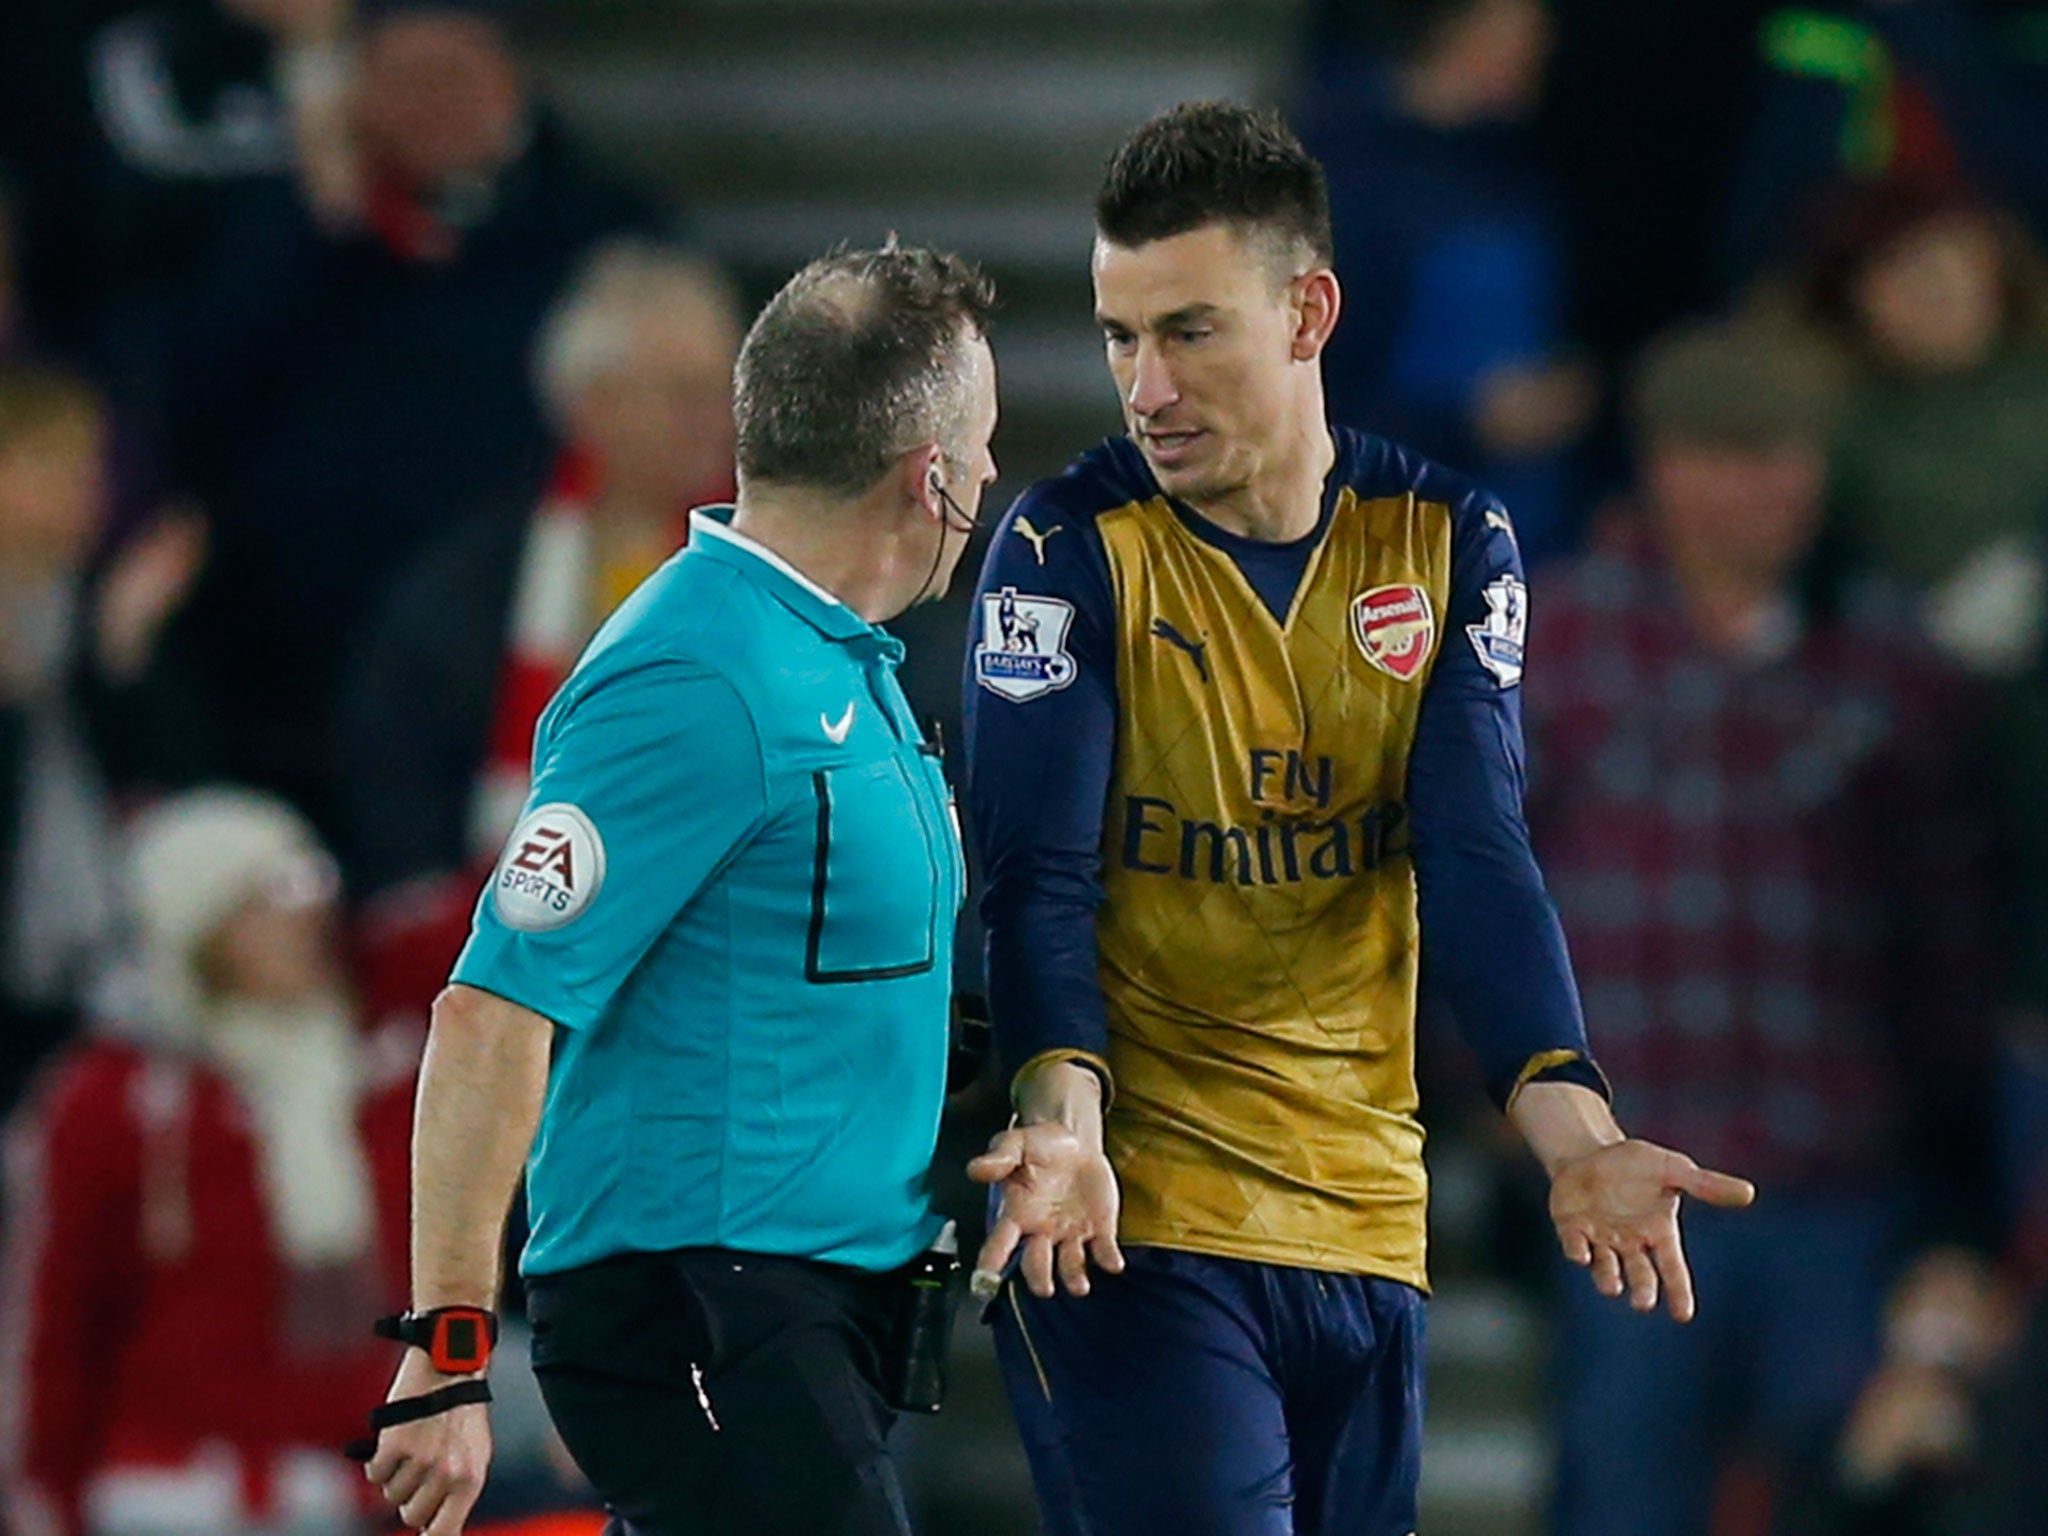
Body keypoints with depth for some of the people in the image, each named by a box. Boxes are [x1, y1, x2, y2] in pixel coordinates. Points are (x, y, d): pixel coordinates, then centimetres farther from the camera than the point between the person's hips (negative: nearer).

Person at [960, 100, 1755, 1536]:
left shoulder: (1447, 542, 5)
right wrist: (1066, 1126, -29)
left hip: (1367, 1219, 4)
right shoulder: (1070, 552, -4)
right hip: (1137, 1221, -4)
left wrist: (1573, 1131, -19)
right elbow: (1038, 880, -11)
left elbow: (1477, 862, -4)